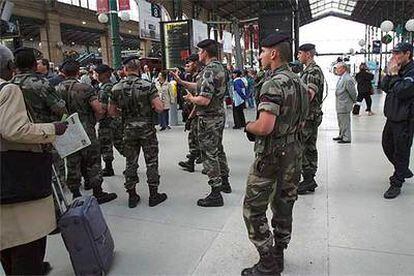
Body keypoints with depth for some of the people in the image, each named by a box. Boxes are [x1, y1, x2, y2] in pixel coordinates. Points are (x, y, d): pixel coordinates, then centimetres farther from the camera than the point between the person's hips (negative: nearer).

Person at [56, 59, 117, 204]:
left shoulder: (57, 89, -1)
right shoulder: (85, 88, -12)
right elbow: (99, 110, -17)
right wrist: (93, 120, 1)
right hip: (86, 131, -4)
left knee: (72, 164, 13)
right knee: (93, 163, 7)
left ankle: (75, 195, 22)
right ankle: (98, 194, 15)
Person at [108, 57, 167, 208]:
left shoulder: (116, 88, -1)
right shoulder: (147, 85, -11)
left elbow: (111, 112, 5)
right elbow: (160, 108, -18)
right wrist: (151, 107, 3)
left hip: (128, 129, 3)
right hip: (147, 129, -3)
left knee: (131, 163, 12)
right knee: (151, 162, 7)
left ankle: (132, 196, 20)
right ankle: (154, 195, 15)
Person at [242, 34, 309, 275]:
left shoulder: (273, 85, -20)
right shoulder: (299, 82, 9)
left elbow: (264, 127, -28)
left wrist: (248, 126, -9)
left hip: (271, 156, -9)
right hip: (294, 153, 9)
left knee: (253, 210, 2)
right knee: (284, 206, 18)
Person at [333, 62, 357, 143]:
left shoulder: (347, 79, -21)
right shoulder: (341, 78, 11)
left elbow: (353, 92, -18)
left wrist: (354, 101, -6)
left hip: (344, 105, -10)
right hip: (340, 105, 10)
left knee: (345, 122, -2)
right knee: (341, 122, 20)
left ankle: (346, 138, 7)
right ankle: (341, 135, 33)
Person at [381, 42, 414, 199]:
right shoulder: (398, 69, 11)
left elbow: (401, 92, -25)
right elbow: (384, 87, 7)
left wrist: (394, 74, -15)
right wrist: (390, 73, -6)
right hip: (392, 116, 9)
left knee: (401, 151, 1)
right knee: (387, 145, 20)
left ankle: (396, 183, 12)